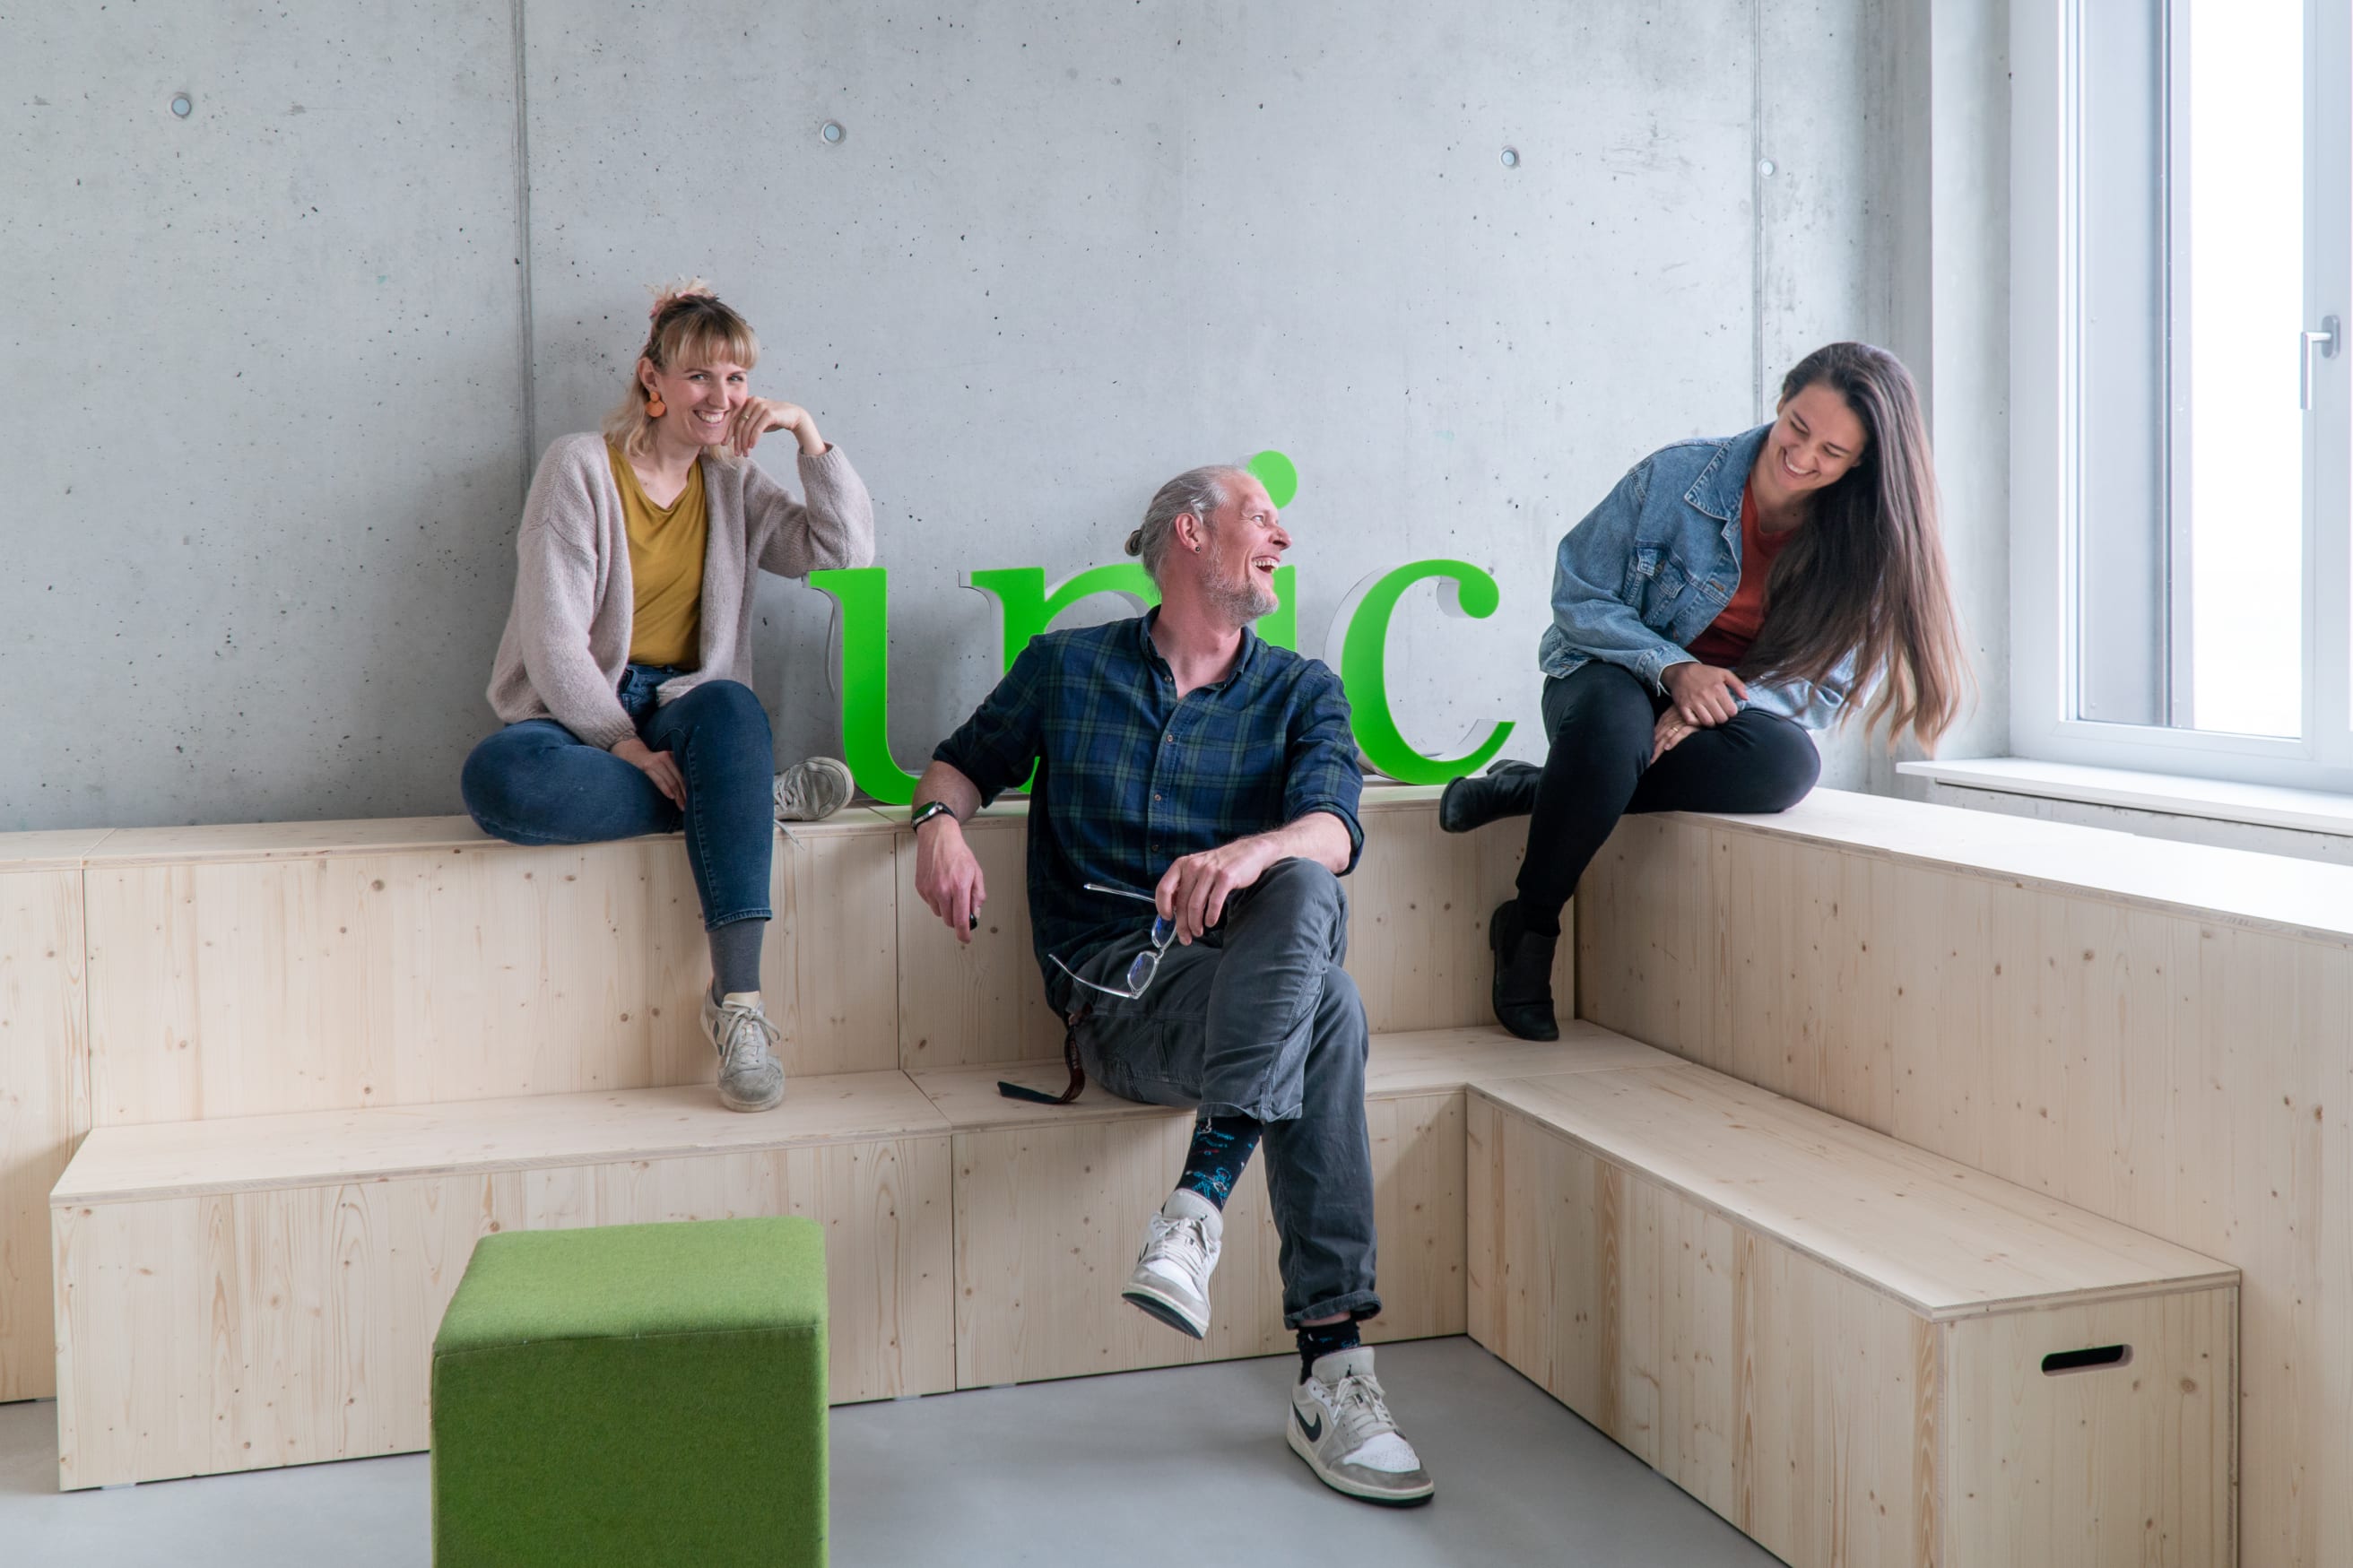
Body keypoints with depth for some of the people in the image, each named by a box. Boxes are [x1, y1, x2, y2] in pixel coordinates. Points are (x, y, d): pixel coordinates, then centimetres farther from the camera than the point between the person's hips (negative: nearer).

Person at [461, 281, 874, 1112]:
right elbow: (553, 643, -10)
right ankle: (751, 798, -25)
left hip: (683, 713, 2)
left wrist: (808, 432, -1)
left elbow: (850, 553, 4)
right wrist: (628, 747, -22)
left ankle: (738, 996, -41)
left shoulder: (733, 483, 13)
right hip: (577, 722, -2)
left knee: (731, 706, -36)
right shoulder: (580, 465, -2)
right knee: (495, 779, -38)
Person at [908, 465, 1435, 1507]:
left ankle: (1201, 1197, -37)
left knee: (1305, 895, -35)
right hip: (1116, 990, -2)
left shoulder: (1301, 691, 13)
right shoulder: (1067, 666, 14)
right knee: (1328, 1008, -33)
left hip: (1247, 973, 2)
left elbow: (1333, 830, -5)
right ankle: (1329, 1371, -35)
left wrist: (1249, 853, -31)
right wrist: (940, 819, -2)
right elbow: (967, 758, 25)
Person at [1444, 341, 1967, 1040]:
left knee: (1789, 765, -35)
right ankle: (1528, 927, -21)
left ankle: (1533, 791, -24)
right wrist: (1672, 669, -24)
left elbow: (1822, 687, -8)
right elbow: (1578, 598, -8)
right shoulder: (1678, 476, -12)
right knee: (1614, 720, -41)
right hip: (1620, 676, -2)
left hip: (1734, 711, 2)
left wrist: (1719, 708, -27)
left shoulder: (1864, 542, -6)